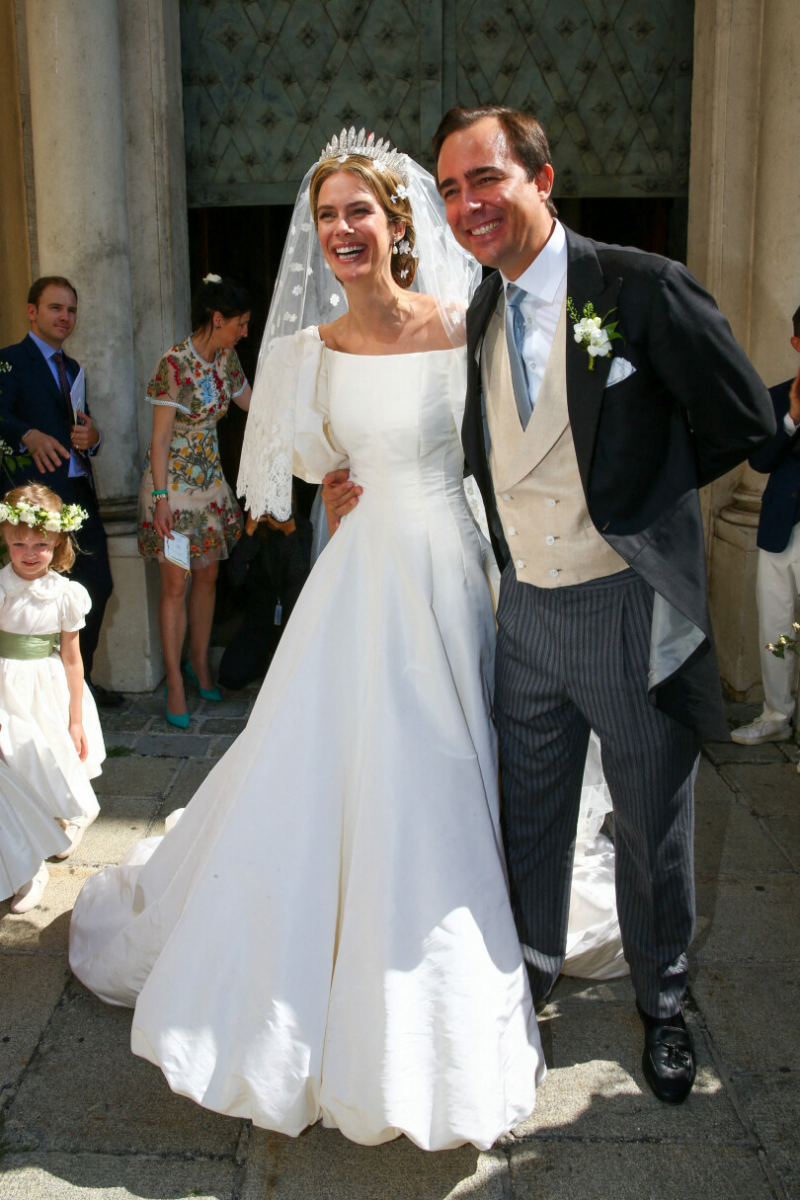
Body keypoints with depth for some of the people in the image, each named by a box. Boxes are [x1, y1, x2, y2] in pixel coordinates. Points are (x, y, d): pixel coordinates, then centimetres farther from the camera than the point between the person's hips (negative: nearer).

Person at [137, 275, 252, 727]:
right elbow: (160, 438, -16)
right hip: (173, 481, -7)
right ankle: (175, 684, 5)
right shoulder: (176, 363, -17)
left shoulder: (226, 357, 4)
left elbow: (253, 406, 19)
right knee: (176, 584, -3)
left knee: (208, 576, 10)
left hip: (210, 477, 7)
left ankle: (201, 666, 24)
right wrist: (160, 497, -19)